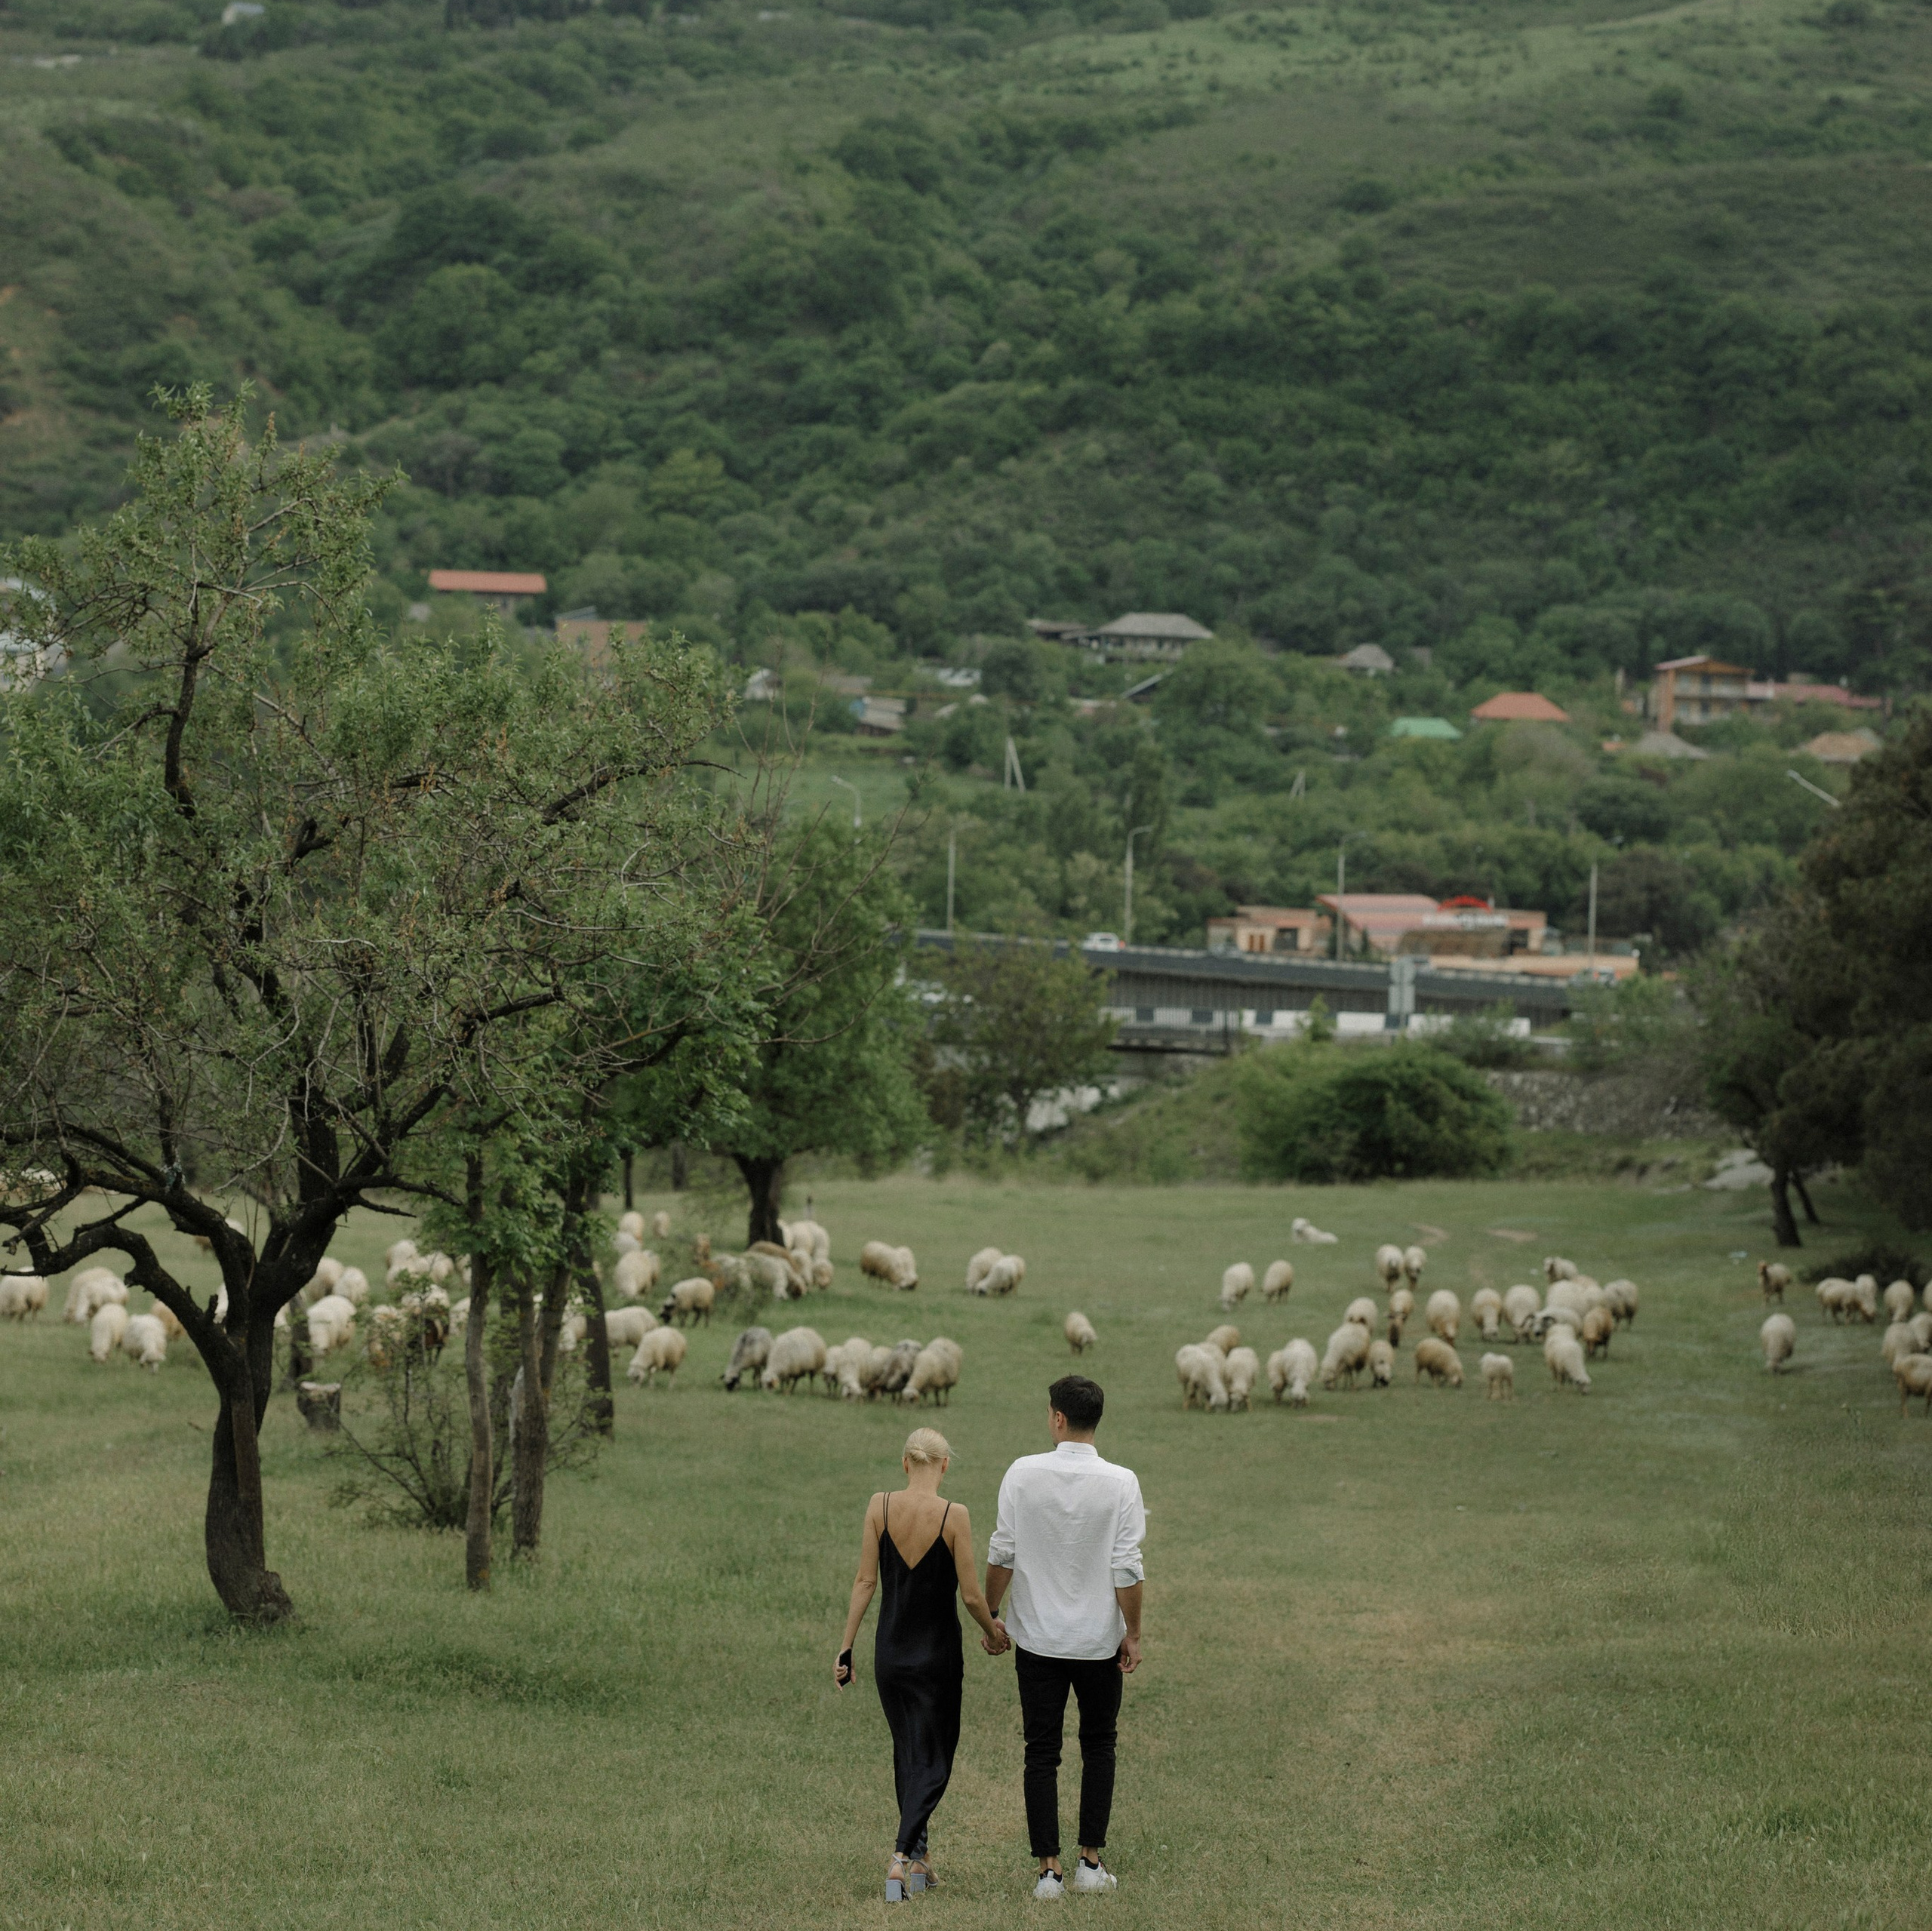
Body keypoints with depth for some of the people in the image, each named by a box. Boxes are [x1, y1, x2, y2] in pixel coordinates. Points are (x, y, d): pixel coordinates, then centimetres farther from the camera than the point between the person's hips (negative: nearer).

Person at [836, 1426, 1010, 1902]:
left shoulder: (879, 1507, -6)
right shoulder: (953, 1516, -15)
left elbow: (865, 1582, -5)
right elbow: (970, 1595, -11)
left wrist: (846, 1648, 1)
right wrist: (993, 1632, 8)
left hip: (890, 1652, 3)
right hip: (938, 1656, -3)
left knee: (906, 1754, 20)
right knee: (932, 1760, 4)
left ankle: (918, 1857, 25)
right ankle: (901, 1856, -15)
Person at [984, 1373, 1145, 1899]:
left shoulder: (1023, 1474, -9)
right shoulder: (1120, 1482, -11)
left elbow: (1001, 1555, -5)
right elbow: (1127, 1569, -11)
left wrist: (989, 1614, 8)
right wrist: (1133, 1634, 0)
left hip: (1037, 1638, 0)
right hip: (1099, 1639, 0)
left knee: (1042, 1752, 6)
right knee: (1098, 1746, 16)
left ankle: (1049, 1866, 4)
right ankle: (1091, 1861, 14)